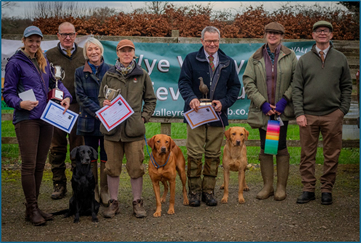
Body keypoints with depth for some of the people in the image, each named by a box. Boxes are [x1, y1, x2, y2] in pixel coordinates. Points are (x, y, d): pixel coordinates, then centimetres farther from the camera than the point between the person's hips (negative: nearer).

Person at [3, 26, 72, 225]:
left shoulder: (44, 62, 16)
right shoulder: (15, 63, -3)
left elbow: (55, 82, 21)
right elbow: (8, 93, -5)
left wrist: (66, 96, 2)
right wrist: (20, 103, -24)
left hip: (46, 118, 7)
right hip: (26, 119, -6)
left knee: (40, 164, 10)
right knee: (29, 164, -7)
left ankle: (34, 207, 18)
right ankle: (31, 209, 2)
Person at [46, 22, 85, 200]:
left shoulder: (83, 54, 9)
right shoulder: (50, 55, 6)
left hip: (77, 106, 0)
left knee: (78, 146, 5)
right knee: (57, 147, 3)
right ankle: (59, 184, 13)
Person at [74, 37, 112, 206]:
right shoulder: (80, 72, 6)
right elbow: (80, 96, -1)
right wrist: (97, 112, -11)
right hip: (89, 121, 1)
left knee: (106, 156, 3)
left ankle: (105, 190, 15)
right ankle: (93, 191, 16)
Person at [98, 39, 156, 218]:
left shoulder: (142, 75, 7)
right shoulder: (109, 75, 9)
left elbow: (151, 100, 12)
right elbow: (101, 97, 18)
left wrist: (144, 117, 0)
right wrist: (104, 103, -5)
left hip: (134, 129, -1)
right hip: (112, 128, 1)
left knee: (136, 168, 2)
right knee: (112, 167, 6)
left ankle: (137, 202, 16)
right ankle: (113, 202, 18)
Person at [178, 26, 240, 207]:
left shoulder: (228, 62, 11)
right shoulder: (191, 59, 4)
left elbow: (235, 86, 13)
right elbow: (183, 82, -3)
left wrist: (224, 102, -4)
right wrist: (191, 98, -23)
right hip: (196, 115, -2)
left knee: (213, 155, 6)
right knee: (194, 154, -2)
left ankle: (208, 191, 17)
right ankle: (194, 191, 11)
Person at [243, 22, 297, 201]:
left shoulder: (290, 56, 3)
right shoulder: (255, 58, 5)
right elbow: (248, 82, 1)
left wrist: (284, 100, -10)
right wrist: (262, 103, -9)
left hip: (282, 109, -1)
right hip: (262, 110, 1)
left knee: (281, 147, -2)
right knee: (265, 148, 5)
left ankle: (281, 187, 11)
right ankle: (268, 186, 16)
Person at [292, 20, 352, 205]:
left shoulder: (340, 59, 10)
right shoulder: (304, 60, 9)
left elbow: (347, 86, 11)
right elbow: (296, 88, 5)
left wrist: (343, 109, -1)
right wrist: (299, 113, -4)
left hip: (333, 115, 0)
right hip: (308, 115, 0)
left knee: (332, 155, 4)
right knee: (307, 155, 3)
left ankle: (327, 190, 15)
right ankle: (308, 189, 13)